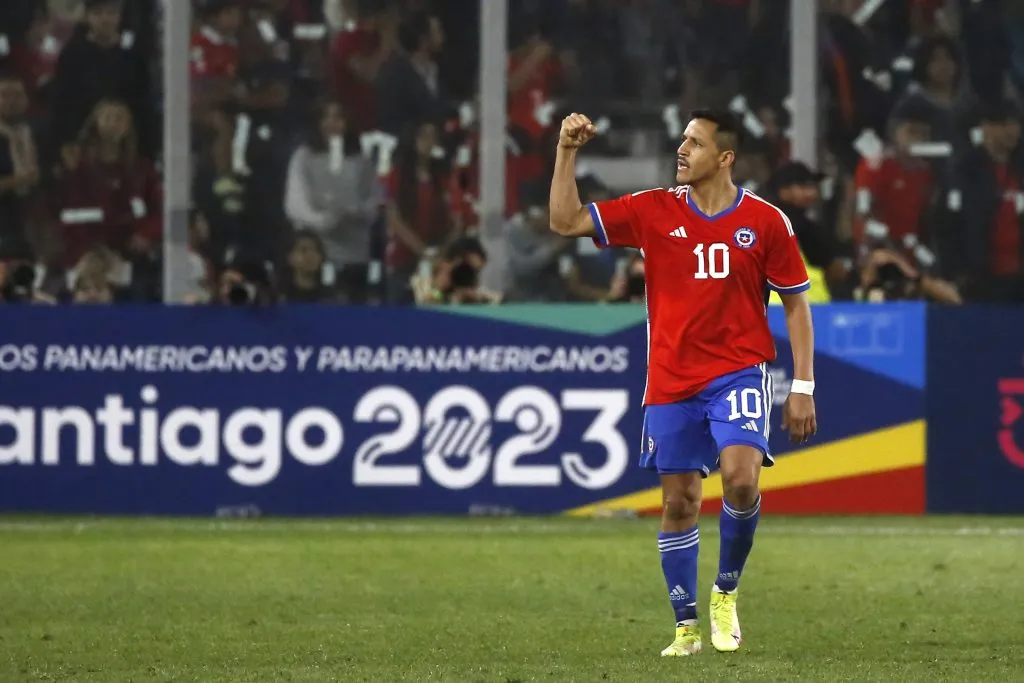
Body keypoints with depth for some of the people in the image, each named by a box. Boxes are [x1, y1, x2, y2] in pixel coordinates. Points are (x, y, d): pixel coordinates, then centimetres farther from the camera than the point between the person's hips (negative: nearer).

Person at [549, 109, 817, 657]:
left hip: (738, 373, -2)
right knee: (679, 502, 4)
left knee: (741, 477, -23)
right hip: (671, 381, 2)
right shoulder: (654, 211, 2)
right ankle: (686, 627, 16)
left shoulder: (765, 221, -2)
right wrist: (567, 152, -9)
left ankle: (726, 591, 0)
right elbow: (565, 222, 1)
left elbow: (796, 303, 4)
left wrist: (802, 387, 0)